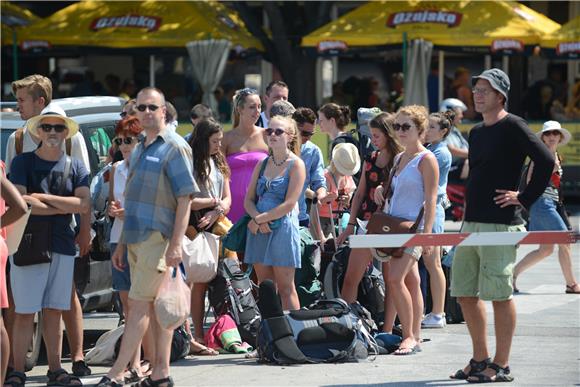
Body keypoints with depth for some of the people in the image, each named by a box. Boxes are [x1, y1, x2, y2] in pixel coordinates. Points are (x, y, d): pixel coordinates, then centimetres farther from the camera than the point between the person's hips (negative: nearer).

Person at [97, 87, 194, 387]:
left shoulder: (174, 147, -7)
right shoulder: (139, 151, 19)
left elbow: (184, 198, -12)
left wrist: (176, 243, -19)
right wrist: (122, 244, 21)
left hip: (157, 238, -8)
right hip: (136, 238, 8)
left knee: (140, 304, -9)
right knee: (155, 306, 9)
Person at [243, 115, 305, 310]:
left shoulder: (296, 165, -4)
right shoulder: (262, 164, 13)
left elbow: (289, 204, -12)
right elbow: (249, 200, 11)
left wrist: (259, 219, -11)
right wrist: (258, 218, -9)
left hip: (283, 228, -5)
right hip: (259, 229, 6)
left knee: (286, 288, -4)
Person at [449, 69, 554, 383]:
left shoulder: (512, 127, -9)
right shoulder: (476, 133, 17)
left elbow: (546, 160, -18)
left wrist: (524, 198, -15)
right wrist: (468, 217, 17)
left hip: (500, 225, -9)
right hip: (471, 224, 9)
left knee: (499, 294, -5)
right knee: (465, 293, 10)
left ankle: (501, 366, 0)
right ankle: (480, 360, 20)